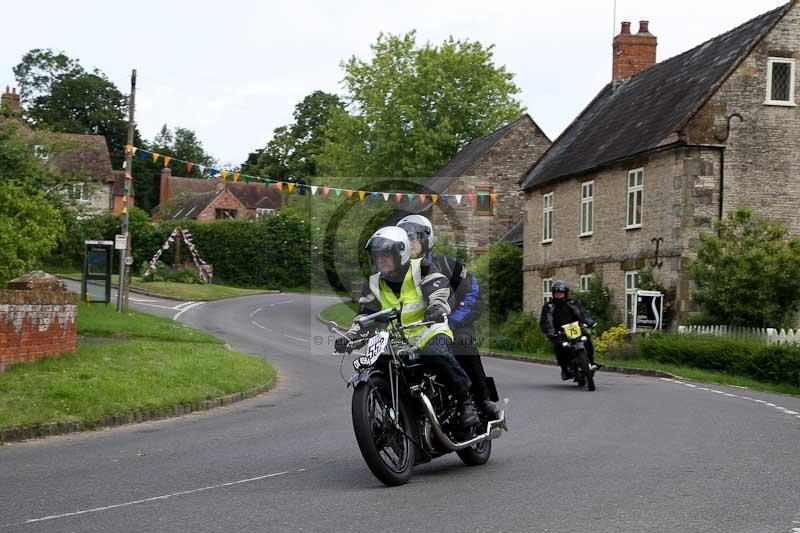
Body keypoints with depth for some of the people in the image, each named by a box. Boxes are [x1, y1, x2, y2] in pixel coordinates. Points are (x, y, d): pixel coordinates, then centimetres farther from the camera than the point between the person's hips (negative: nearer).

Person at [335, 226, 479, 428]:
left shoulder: (421, 269, -2)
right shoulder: (374, 285, 12)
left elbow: (439, 287, -19)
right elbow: (365, 315, 8)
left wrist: (437, 307, -41)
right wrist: (349, 337, -9)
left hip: (431, 332, -5)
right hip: (397, 342, 5)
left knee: (436, 354, -37)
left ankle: (466, 402, -23)